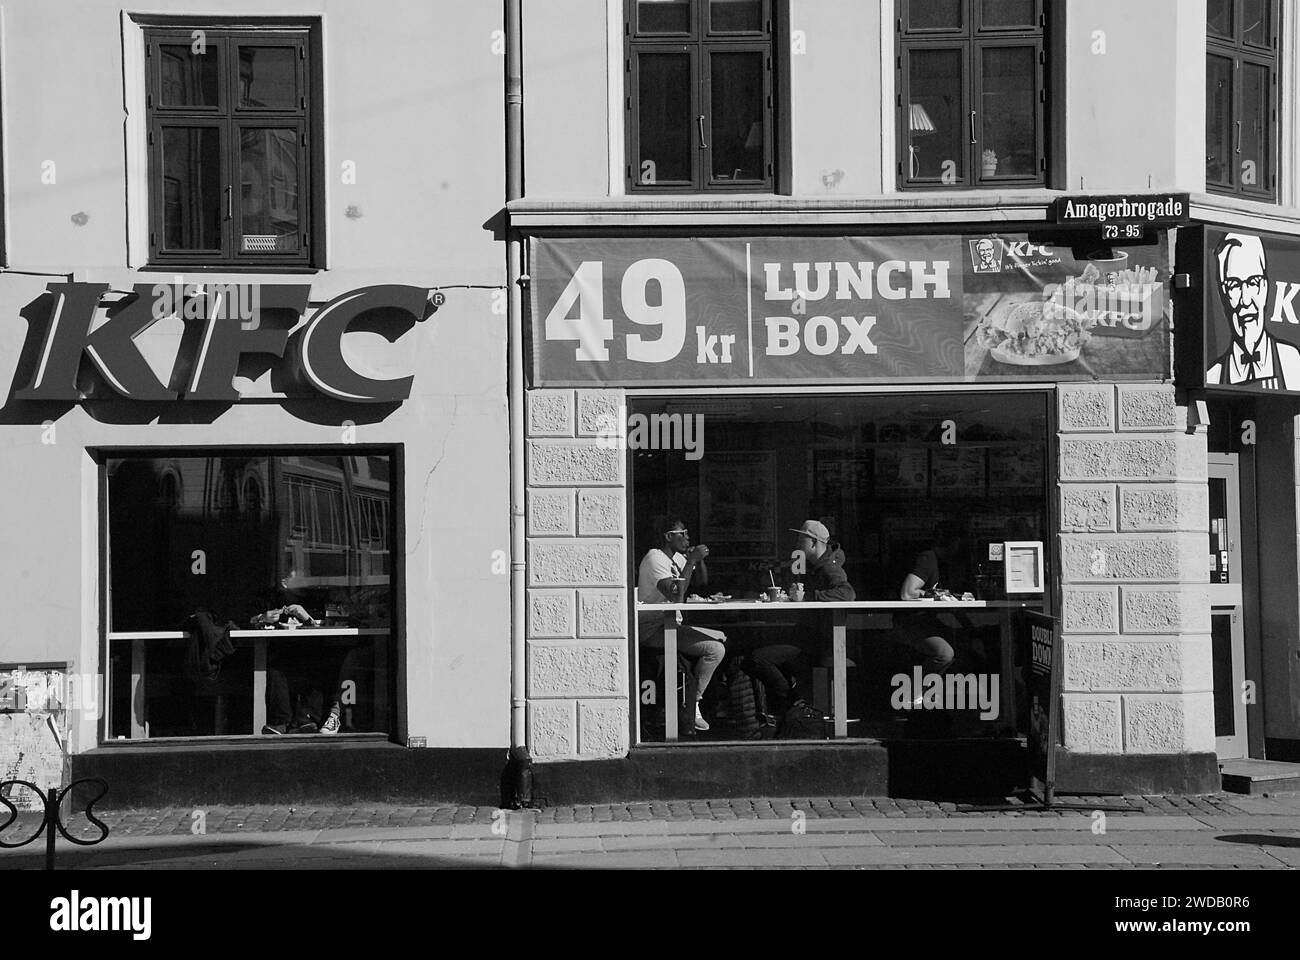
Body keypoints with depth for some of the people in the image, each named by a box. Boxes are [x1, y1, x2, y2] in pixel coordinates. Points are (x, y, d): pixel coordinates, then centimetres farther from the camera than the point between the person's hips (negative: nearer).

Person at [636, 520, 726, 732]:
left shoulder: (676, 557, 15)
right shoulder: (655, 558, -15)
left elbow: (702, 581, 17)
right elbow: (676, 595, -27)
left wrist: (699, 559, -3)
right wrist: (692, 560, -22)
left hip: (671, 626, 10)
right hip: (653, 629, -10)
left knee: (723, 639, 12)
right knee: (715, 649, -21)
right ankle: (692, 706, -11)